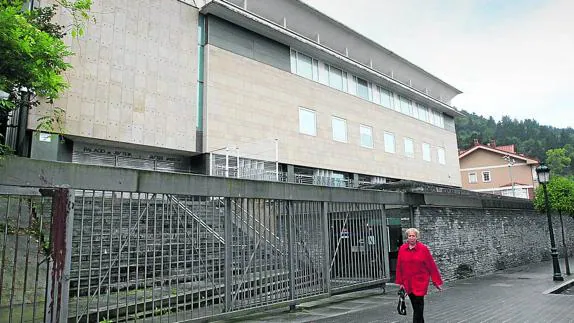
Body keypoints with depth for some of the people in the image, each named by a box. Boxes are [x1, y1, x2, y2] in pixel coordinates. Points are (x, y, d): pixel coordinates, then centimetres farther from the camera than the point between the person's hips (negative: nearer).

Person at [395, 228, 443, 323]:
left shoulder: (423, 249, -7)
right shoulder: (402, 249, 1)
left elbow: (432, 266, -4)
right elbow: (399, 267, 5)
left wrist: (437, 282, -3)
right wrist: (400, 282, 5)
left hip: (420, 282, -3)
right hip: (408, 283, 3)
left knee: (418, 305, -4)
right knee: (415, 306, 12)